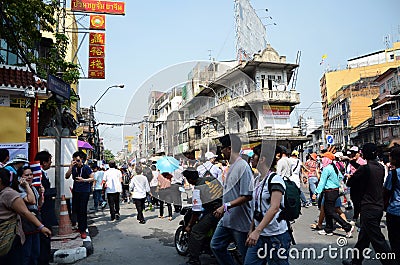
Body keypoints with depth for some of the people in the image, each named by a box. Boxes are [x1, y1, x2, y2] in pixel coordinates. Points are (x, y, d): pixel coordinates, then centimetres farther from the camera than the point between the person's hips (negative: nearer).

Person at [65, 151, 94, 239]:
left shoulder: (86, 167, -8)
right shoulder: (74, 168, 5)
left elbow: (93, 178, -7)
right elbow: (67, 176, -3)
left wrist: (83, 180, -21)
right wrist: (71, 166, -12)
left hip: (84, 192, -5)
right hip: (76, 191, 5)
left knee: (82, 211, -5)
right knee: (76, 210, 8)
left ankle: (83, 230, 2)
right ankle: (80, 227, 23)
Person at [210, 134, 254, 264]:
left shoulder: (243, 167, -20)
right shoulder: (231, 166, 10)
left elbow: (247, 196, -24)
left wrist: (225, 206, -25)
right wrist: (224, 208, 18)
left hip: (240, 220, -9)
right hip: (227, 219, 10)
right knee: (216, 246, 16)